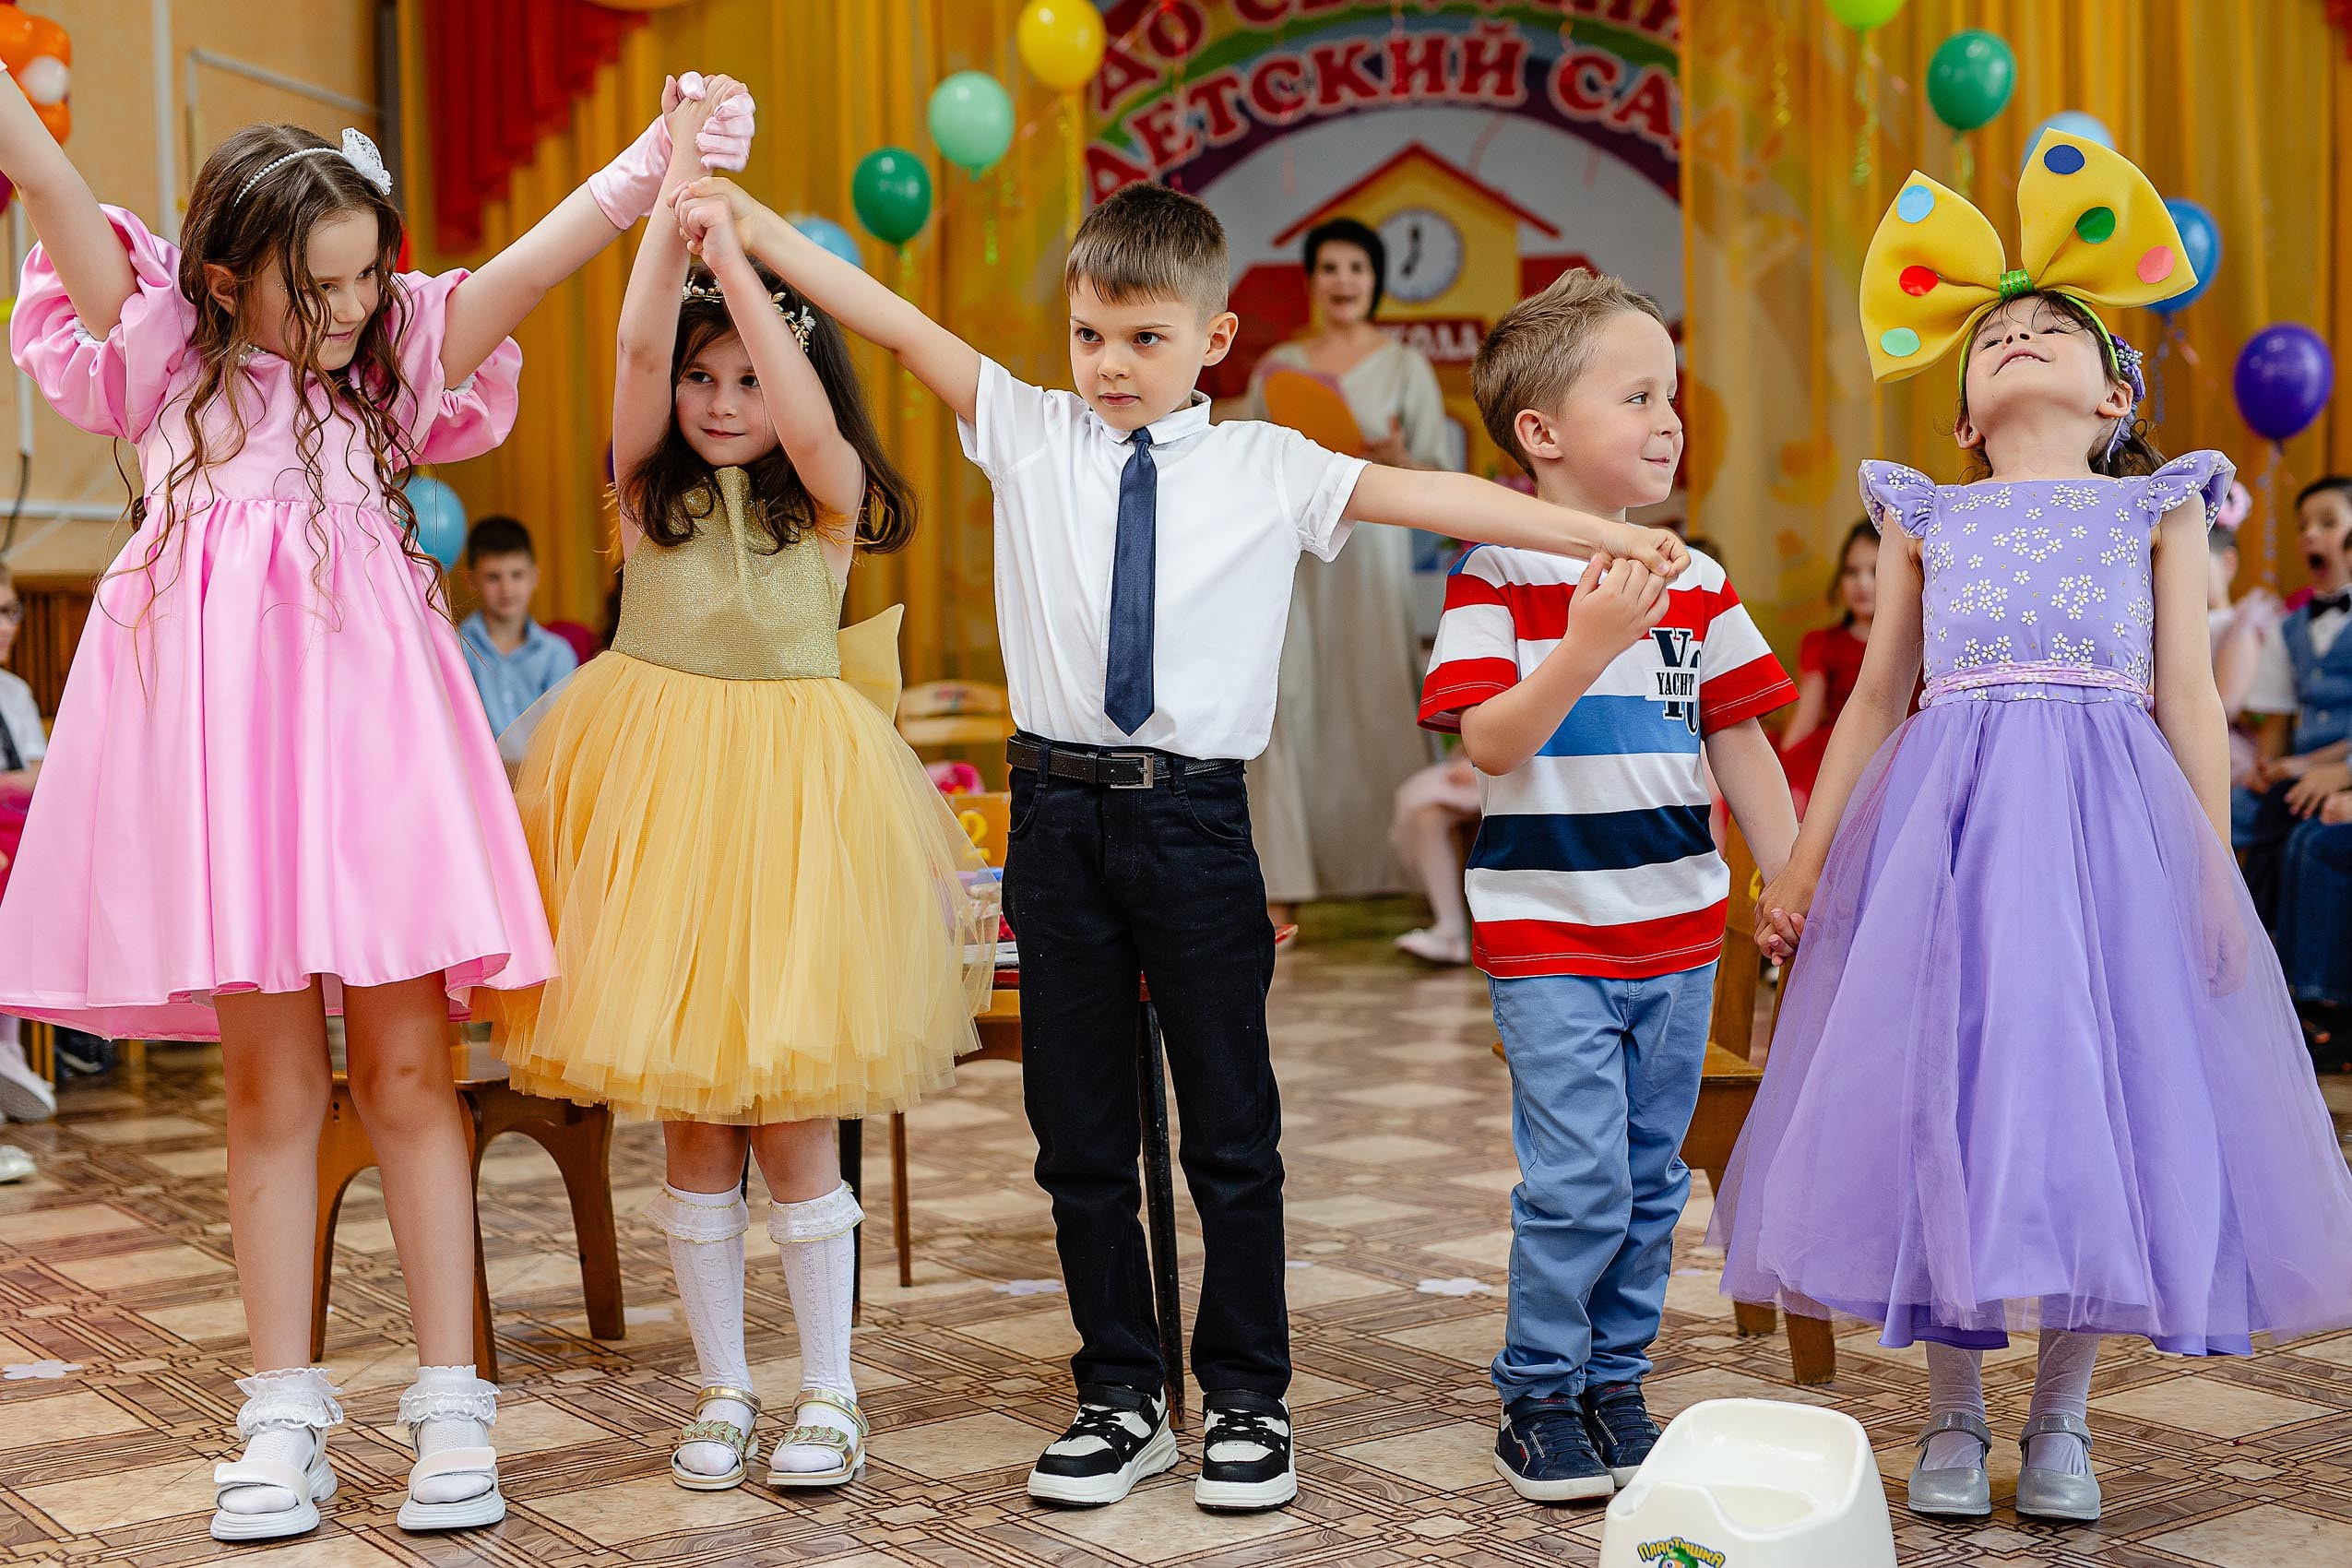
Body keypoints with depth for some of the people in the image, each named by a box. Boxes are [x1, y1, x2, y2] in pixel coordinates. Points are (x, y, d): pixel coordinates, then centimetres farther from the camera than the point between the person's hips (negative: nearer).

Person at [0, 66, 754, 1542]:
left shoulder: (397, 362, 11)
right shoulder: (164, 356, 9)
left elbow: (533, 260, 0)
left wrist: (660, 154, -12)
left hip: (367, 711, 0)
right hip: (218, 719, 0)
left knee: (407, 1069, 2)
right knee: (269, 1080, 5)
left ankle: (453, 1406, 9)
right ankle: (286, 1416, 15)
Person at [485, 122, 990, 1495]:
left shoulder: (831, 497, 0)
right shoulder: (651, 486, 6)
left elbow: (807, 417, -21)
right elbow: (639, 351, -10)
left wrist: (732, 245, -24)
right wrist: (671, 208, -20)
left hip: (790, 800, -2)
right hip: (658, 790, 3)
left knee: (791, 1116, 0)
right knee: (689, 1124, 8)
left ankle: (830, 1394, 14)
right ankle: (724, 1390, 21)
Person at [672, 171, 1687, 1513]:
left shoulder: (1267, 469, 3)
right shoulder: (1029, 433, 7)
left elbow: (1428, 497, -4)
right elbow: (890, 320, 3)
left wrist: (1604, 534, -12)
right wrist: (744, 218, -2)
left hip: (1197, 818, -2)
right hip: (1062, 811, 2)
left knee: (1231, 1127, 6)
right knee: (1079, 1129, 10)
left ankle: (1248, 1401, 21)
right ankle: (1123, 1398, 24)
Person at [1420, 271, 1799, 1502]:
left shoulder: (1696, 584, 7)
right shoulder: (1495, 579, -7)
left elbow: (1742, 748, 11)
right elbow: (1487, 744, -16)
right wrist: (1585, 648, -27)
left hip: (1678, 927, 5)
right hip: (1548, 935, -5)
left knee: (1652, 1177, 10)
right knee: (1579, 1177, -7)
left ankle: (1615, 1384, 25)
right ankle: (1537, 1399, 10)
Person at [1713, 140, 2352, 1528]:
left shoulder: (2157, 510, 12)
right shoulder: (1928, 519, 14)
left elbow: (2190, 698, 7)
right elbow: (1876, 700, 14)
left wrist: (2215, 867, 0)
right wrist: (1805, 859, 9)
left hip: (2106, 828, -1)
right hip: (1943, 822, 1)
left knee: (2094, 1097, 0)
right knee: (1942, 1094, 0)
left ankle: (2063, 1414, 17)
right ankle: (1955, 1413, 16)